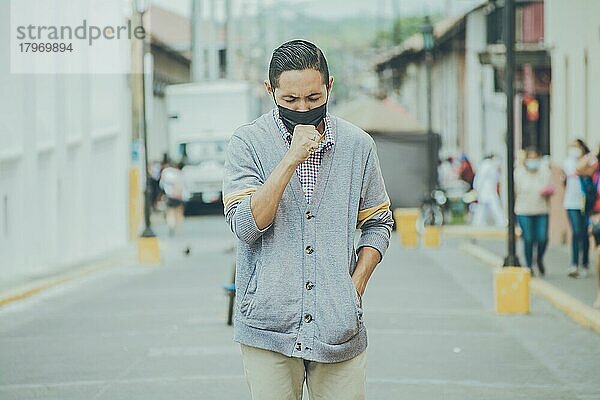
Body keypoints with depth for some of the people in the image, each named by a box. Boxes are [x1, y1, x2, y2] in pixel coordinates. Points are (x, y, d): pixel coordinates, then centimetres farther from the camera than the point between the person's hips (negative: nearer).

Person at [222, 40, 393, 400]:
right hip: (268, 328, -2)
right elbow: (246, 226, -14)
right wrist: (292, 159, -19)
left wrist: (356, 284, 2)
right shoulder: (248, 143, -2)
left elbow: (377, 222, 16)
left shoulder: (358, 145, 6)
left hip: (339, 328, 2)